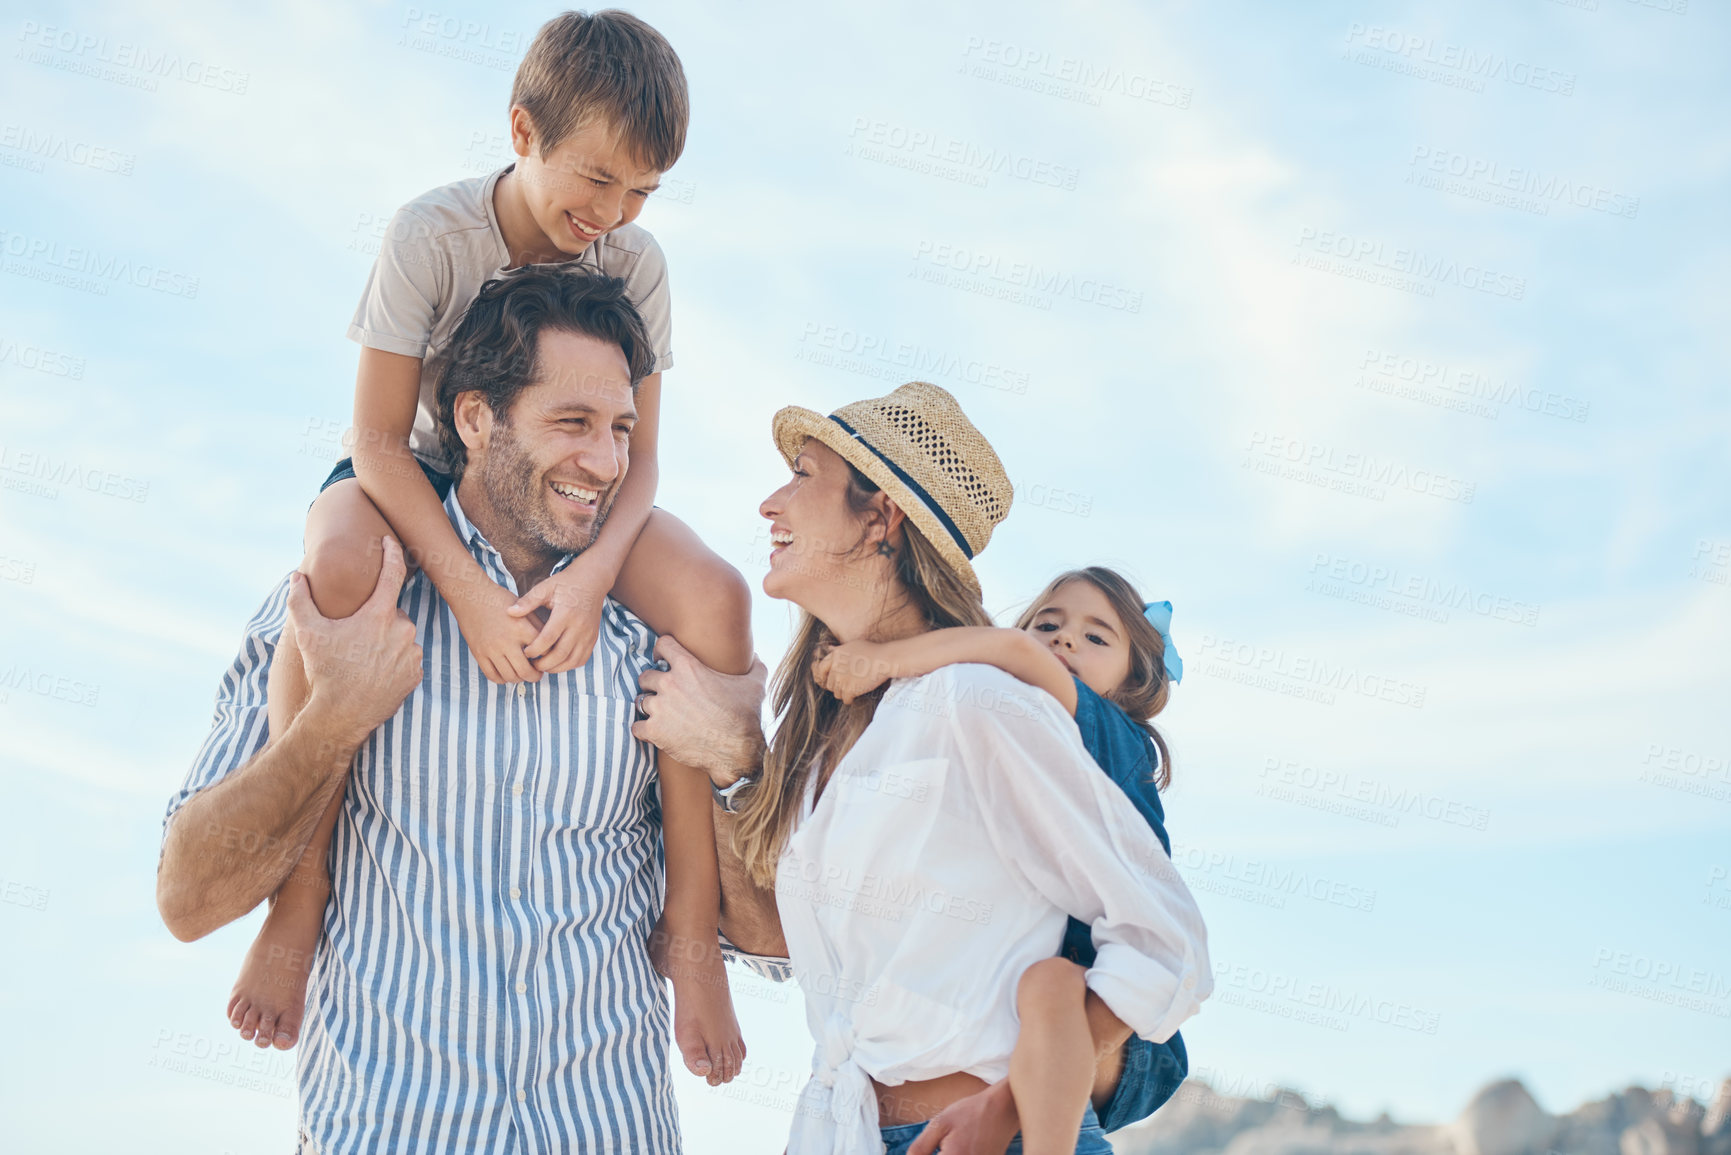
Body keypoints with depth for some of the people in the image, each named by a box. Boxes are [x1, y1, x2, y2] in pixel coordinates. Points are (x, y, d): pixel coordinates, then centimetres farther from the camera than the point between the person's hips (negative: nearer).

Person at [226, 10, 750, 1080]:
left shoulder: (637, 263, -11)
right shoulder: (432, 233, -20)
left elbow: (637, 457, -12)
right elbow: (380, 440, -23)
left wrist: (594, 571, -35)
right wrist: (472, 594, -36)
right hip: (426, 482, -3)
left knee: (716, 596, -27)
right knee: (339, 566, -40)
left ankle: (693, 926, -17)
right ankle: (301, 896, -27)